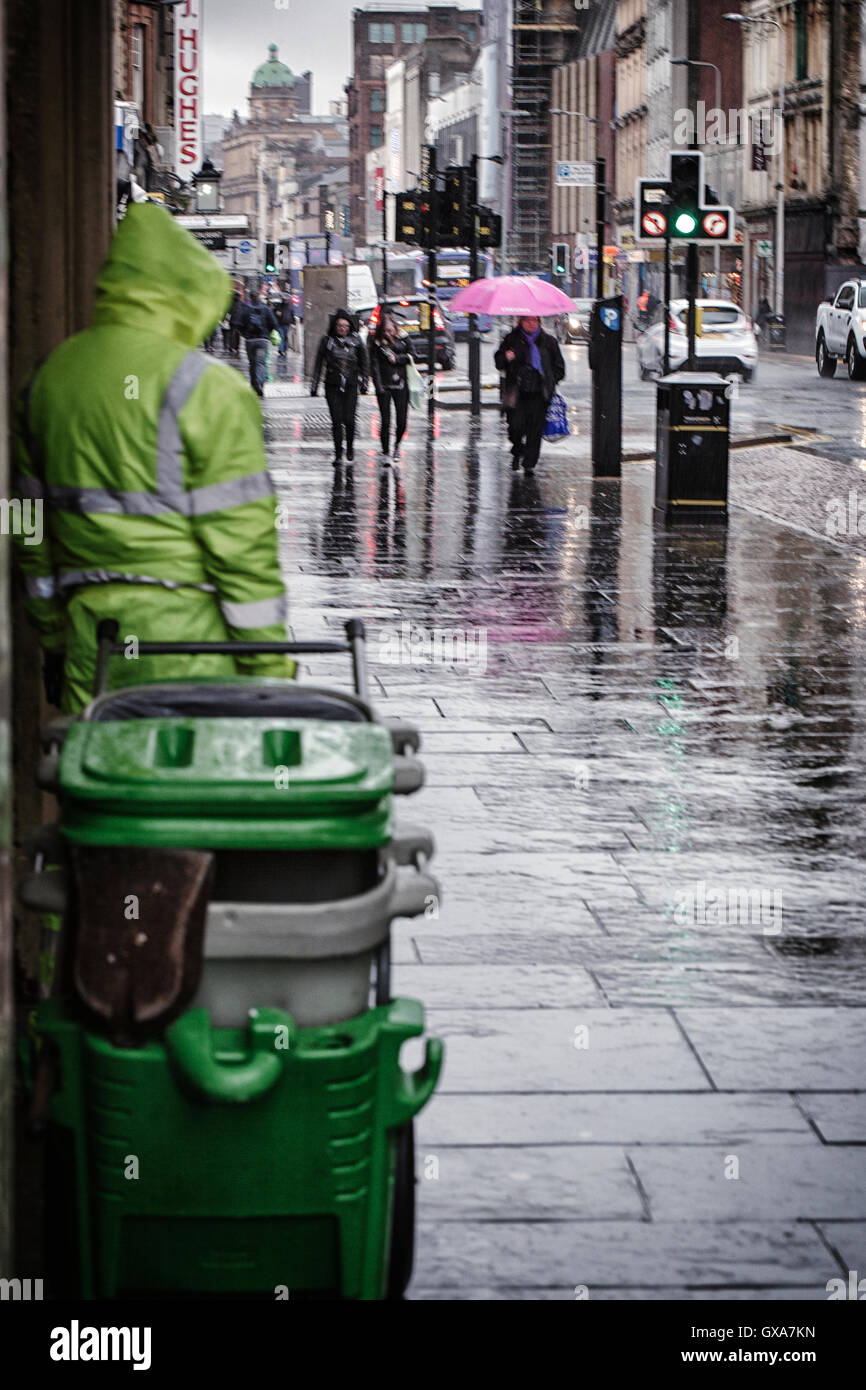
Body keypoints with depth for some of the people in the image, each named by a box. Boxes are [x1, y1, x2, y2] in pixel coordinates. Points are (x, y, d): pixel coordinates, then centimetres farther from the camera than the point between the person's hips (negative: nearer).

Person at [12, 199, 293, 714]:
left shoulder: (47, 378, 12)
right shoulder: (205, 388, -10)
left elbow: (33, 533, 17)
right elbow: (240, 535, -12)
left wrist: (54, 642, 24)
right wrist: (270, 666, -7)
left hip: (88, 629, 6)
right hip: (186, 630, -6)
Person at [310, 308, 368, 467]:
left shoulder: (356, 341, 2)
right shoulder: (327, 341, 0)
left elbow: (363, 363, 10)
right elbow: (319, 363, 4)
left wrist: (364, 383, 9)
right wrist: (314, 386, 3)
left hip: (351, 385, 0)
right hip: (332, 386, 0)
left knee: (349, 419, -6)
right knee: (336, 420, -3)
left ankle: (350, 447, 20)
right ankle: (338, 454, 6)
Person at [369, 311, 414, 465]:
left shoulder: (402, 339, 4)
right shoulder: (376, 344, -3)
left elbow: (411, 357, 9)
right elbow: (374, 366, -7)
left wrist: (397, 358, -9)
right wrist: (378, 387, -16)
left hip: (401, 385, 2)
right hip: (384, 387, -2)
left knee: (401, 421, 3)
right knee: (385, 422, -6)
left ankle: (397, 445, 30)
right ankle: (385, 453, 3)